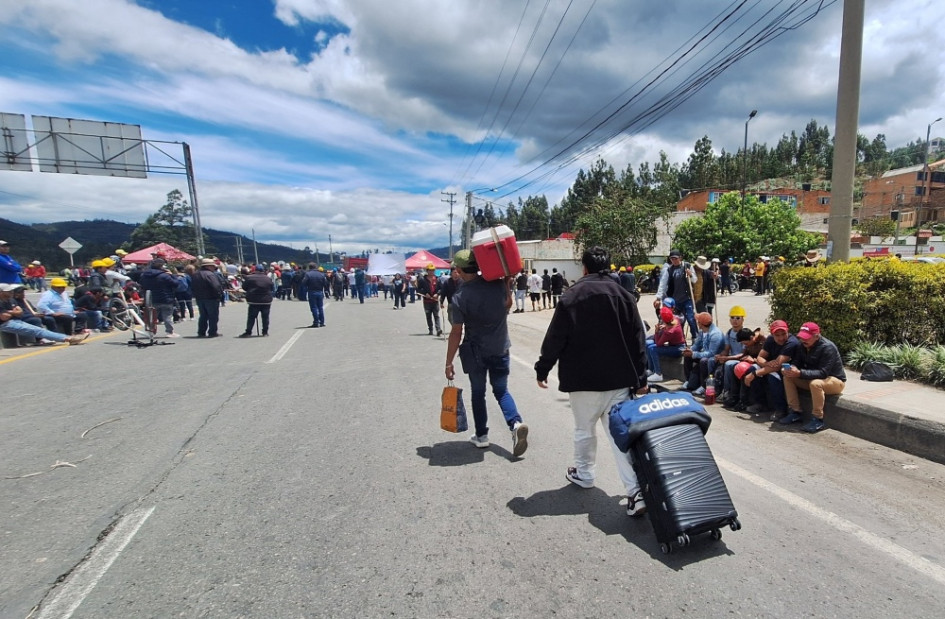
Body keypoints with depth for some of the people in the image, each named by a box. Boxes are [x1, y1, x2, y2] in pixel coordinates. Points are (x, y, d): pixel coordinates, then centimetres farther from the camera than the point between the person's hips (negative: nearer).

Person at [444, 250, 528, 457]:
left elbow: (456, 333, -15)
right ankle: (516, 423, -7)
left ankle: (481, 435, 23)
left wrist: (449, 363, -7)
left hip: (475, 352, -3)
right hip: (501, 348, 3)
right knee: (501, 390, 15)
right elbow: (508, 306, 12)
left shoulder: (460, 297, -16)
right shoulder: (497, 283, -7)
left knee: (478, 393, 15)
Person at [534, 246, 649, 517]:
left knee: (584, 429, 16)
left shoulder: (571, 296, -7)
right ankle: (636, 492, -2)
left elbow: (555, 338, -7)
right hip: (619, 379, 2)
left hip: (582, 379, -2)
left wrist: (542, 369, 5)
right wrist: (640, 378, 8)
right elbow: (638, 340, 3)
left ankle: (584, 474, 34)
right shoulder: (623, 295, 2)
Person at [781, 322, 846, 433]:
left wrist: (800, 373, -42)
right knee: (788, 377, -10)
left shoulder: (828, 348, -25)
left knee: (815, 383, -38)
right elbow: (796, 362, -3)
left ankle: (817, 420, -24)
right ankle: (795, 412, -7)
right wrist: (791, 369, -28)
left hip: (835, 381, -8)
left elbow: (823, 373, -32)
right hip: (811, 378, 8)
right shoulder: (803, 345, -2)